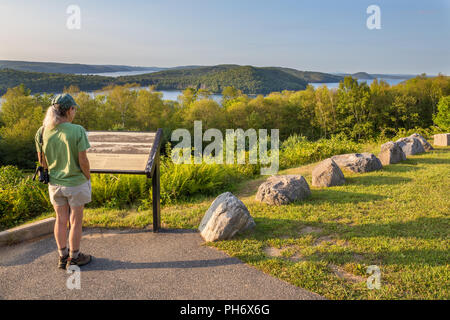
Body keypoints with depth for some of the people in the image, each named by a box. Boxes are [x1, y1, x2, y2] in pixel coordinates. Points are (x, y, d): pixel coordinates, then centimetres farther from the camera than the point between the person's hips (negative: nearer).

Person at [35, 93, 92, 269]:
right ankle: (74, 258, 26)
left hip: (55, 183, 5)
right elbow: (83, 161, -18)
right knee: (76, 221, 12)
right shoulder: (77, 131, -19)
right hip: (76, 183, -4)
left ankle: (63, 256, 33)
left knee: (61, 220, 19)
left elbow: (42, 161, 3)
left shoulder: (42, 132, -5)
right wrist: (88, 178, -1)